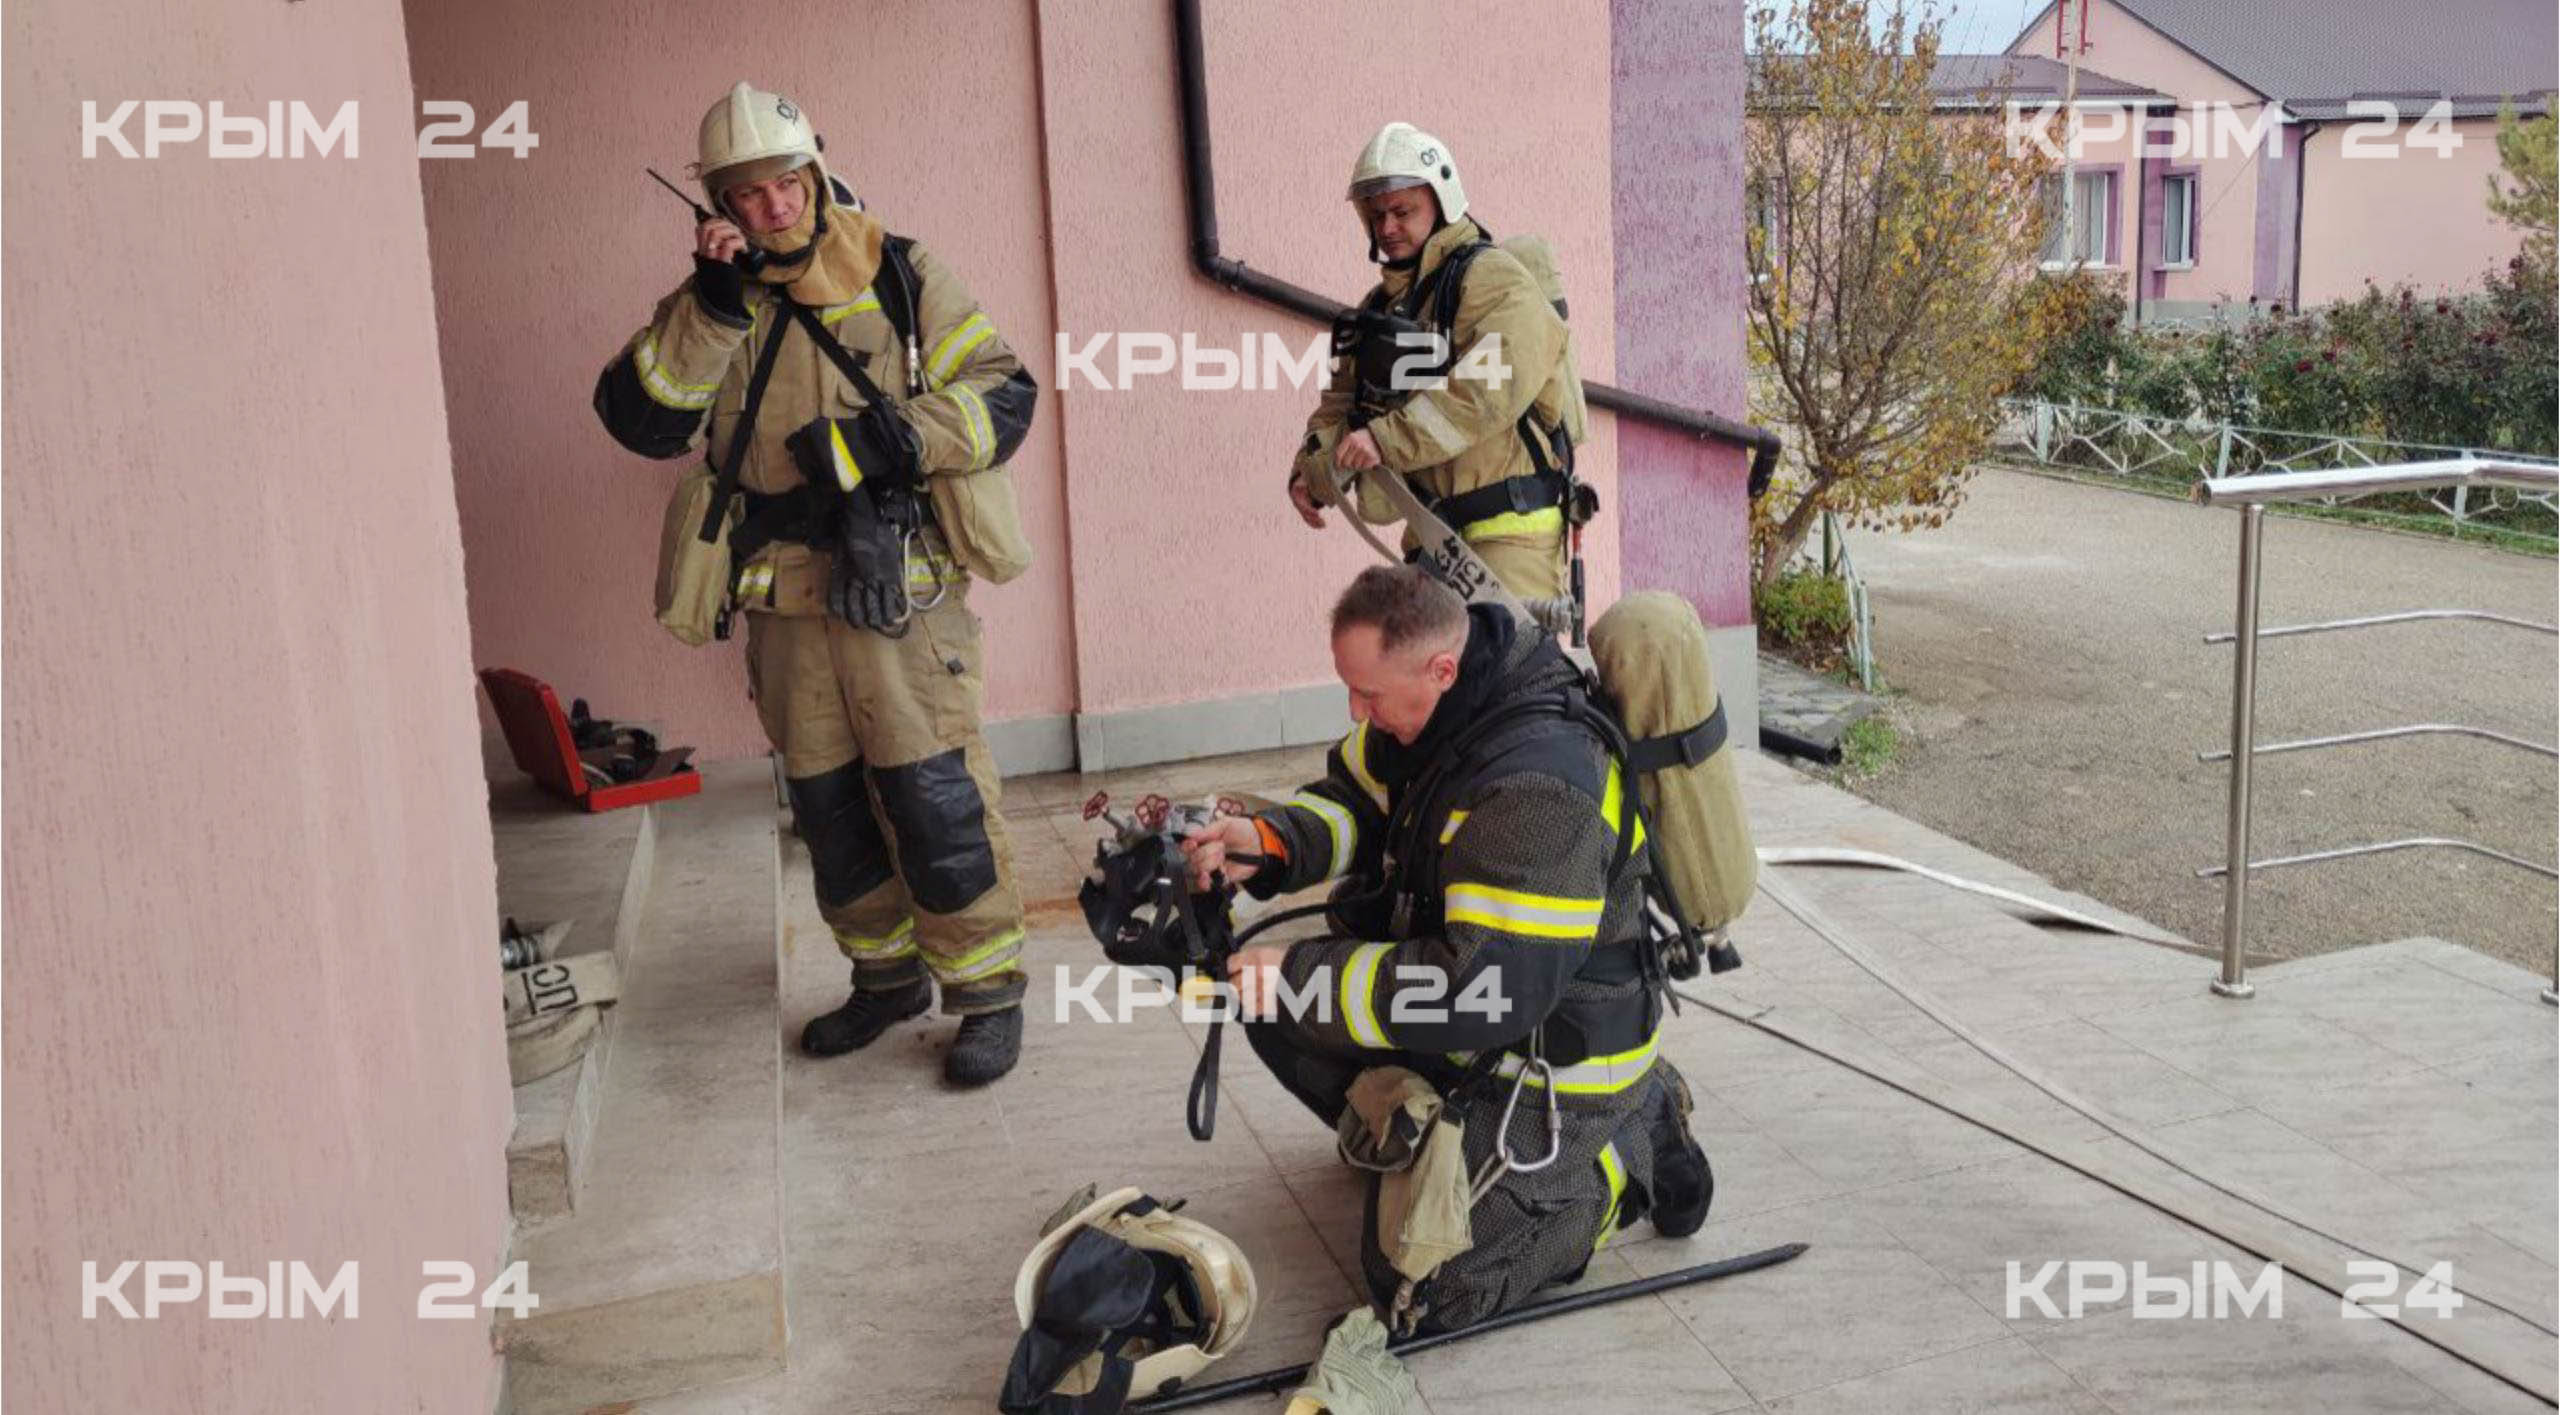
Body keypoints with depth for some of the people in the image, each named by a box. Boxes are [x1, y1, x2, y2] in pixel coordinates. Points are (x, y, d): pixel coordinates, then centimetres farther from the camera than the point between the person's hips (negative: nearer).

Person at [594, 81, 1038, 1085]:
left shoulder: (899, 276, 1)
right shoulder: (709, 305, 9)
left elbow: (1003, 397, -3)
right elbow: (640, 419, -6)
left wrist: (896, 441, -18)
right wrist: (716, 304, -13)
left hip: (897, 587, -4)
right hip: (783, 603, 4)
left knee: (934, 796, -6)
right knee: (827, 806, 13)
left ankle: (987, 992, 8)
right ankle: (887, 974, 30)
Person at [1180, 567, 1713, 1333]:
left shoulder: (1540, 787, -34)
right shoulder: (1440, 706, -6)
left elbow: (1487, 992, -35)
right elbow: (1354, 798, 11)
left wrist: (1304, 975, -29)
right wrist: (1269, 841, -12)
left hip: (1551, 1065, -9)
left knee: (1425, 1286, -10)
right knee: (1269, 999, 5)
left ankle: (1627, 1156, 6)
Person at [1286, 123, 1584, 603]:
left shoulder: (1493, 280, -8)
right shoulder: (1379, 307, 19)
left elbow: (1494, 388, -24)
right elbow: (1341, 402, 15)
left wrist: (1387, 440, -29)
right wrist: (1311, 472, -6)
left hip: (1509, 528, -8)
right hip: (1431, 534, 8)